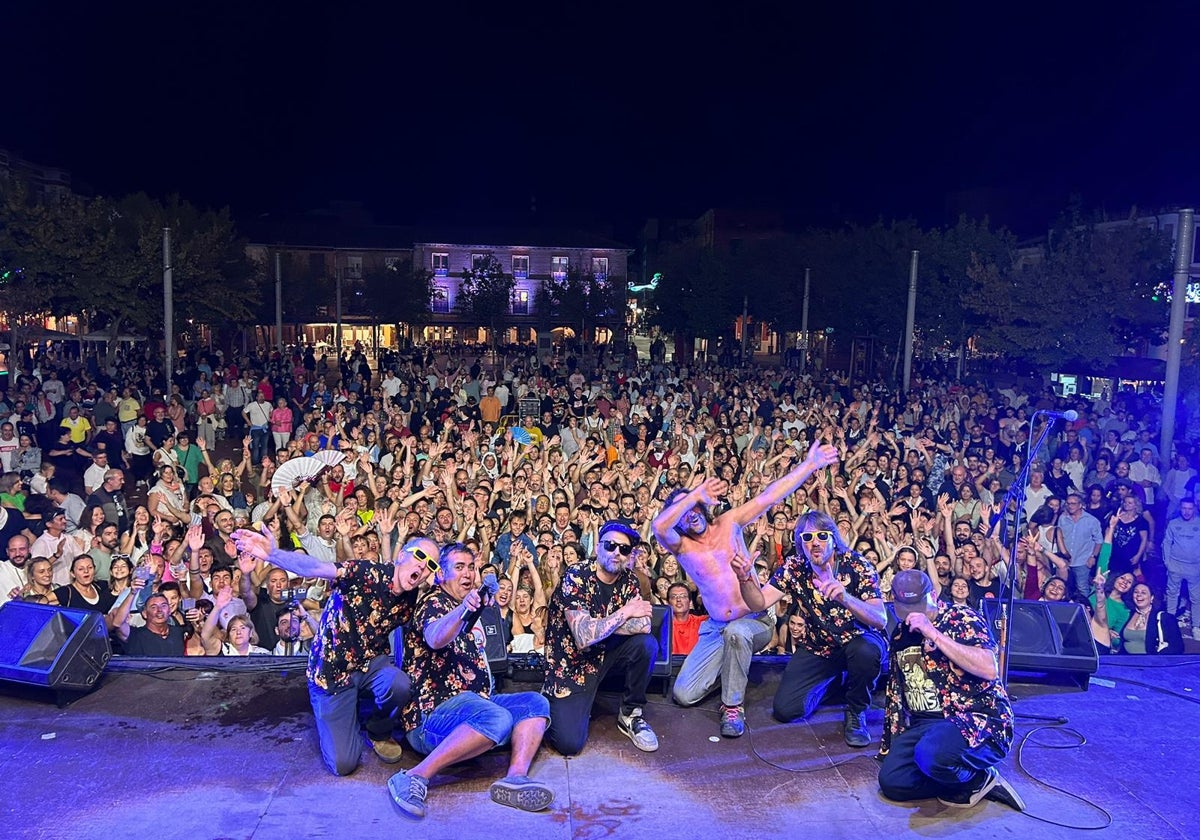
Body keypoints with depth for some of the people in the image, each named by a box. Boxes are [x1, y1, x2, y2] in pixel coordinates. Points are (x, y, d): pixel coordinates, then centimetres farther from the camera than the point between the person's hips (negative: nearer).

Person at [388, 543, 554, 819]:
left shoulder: (468, 608, 21)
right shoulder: (434, 604, -6)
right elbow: (435, 639, -32)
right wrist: (462, 610, -50)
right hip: (433, 712, -9)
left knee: (536, 703, -6)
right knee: (496, 718, -35)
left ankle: (516, 778, -28)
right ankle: (415, 778, -34)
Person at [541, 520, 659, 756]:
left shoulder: (628, 580, -3)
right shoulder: (576, 576, -20)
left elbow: (643, 625, -18)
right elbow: (583, 638, -29)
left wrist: (598, 627, -23)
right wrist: (626, 612, -20)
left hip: (605, 653, 5)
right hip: (570, 663, -5)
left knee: (647, 644, -22)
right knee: (570, 743, -20)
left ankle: (631, 715, 0)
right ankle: (551, 709, 15)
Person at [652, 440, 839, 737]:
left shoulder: (728, 523, -2)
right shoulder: (680, 545, -5)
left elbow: (770, 496, -9)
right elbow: (658, 526, -29)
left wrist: (810, 464, -15)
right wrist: (695, 495, -39)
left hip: (755, 621, -2)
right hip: (716, 628, 2)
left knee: (735, 632, -39)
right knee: (684, 695, -6)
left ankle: (733, 706, -17)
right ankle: (729, 664, 21)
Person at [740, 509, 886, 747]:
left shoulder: (857, 566, -20)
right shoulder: (794, 568, -10)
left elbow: (880, 620, -29)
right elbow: (759, 603, -12)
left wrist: (844, 597, -48)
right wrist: (745, 577, -33)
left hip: (859, 640, -3)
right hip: (818, 648, 3)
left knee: (866, 651, -39)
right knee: (785, 709, -10)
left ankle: (856, 712, -7)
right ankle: (832, 680, 21)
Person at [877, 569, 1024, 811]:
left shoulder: (961, 619, -6)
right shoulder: (901, 633, 14)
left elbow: (989, 669, -22)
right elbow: (895, 690, 24)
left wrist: (933, 634, -23)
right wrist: (891, 740, 21)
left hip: (978, 721, -6)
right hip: (924, 723, 6)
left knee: (931, 755, -37)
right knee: (891, 781, -17)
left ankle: (979, 778, -5)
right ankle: (959, 778, 1)